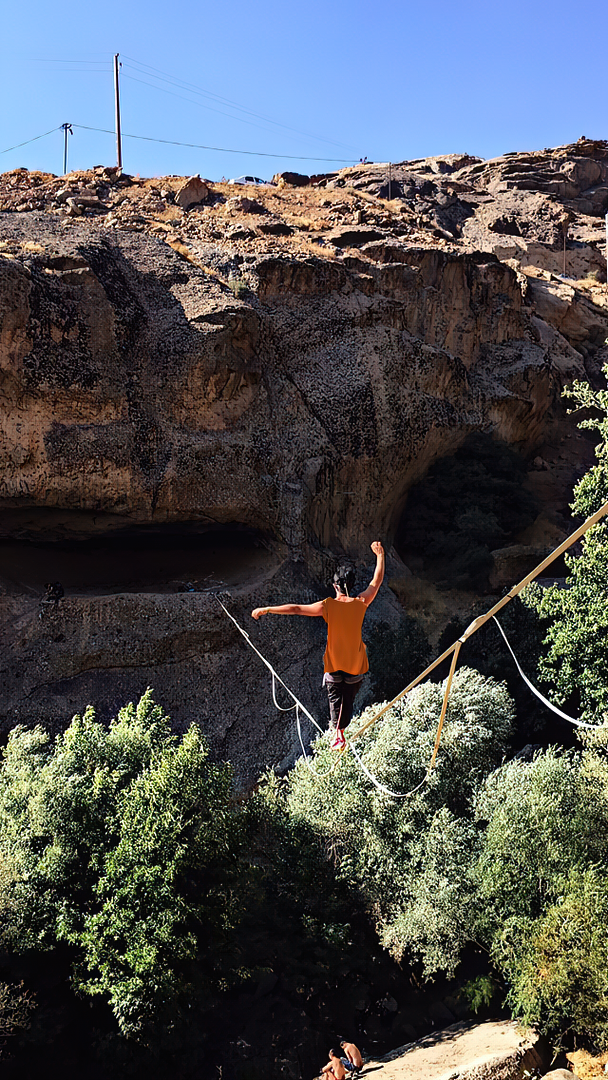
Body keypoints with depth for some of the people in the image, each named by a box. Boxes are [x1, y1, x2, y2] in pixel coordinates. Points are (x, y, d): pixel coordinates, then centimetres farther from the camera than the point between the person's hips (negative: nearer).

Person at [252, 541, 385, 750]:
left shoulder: (328, 606, -19)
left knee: (335, 697, 14)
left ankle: (338, 734, 4)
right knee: (349, 697, 19)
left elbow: (296, 609, -20)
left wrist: (267, 610, -15)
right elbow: (377, 580, 1)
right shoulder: (361, 603, -13)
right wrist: (380, 555, 13)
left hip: (334, 662, -2)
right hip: (356, 662, 2)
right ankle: (340, 727, 31)